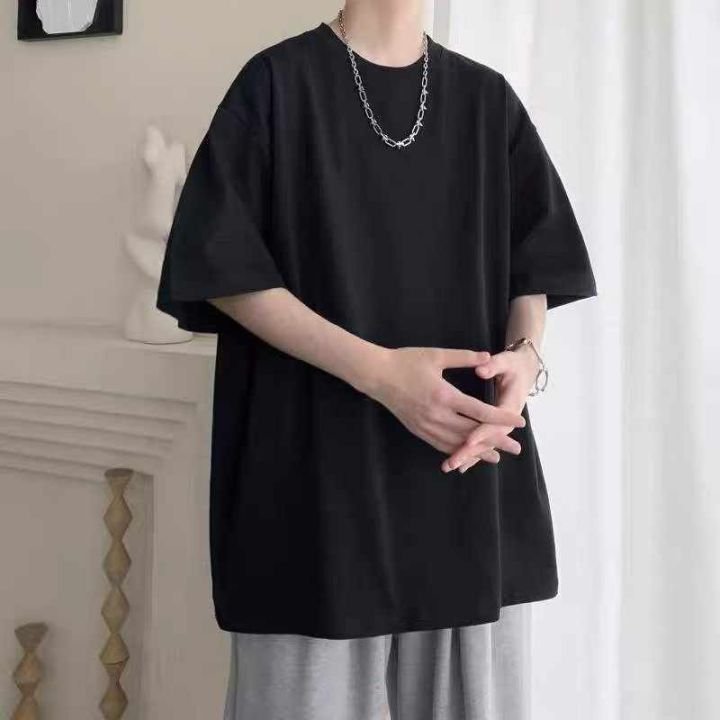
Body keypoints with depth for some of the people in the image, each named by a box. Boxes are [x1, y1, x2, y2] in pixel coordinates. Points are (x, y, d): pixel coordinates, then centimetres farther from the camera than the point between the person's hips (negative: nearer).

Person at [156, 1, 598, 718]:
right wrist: (379, 370, -17)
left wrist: (525, 355, -11)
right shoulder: (278, 82, 1)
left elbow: (532, 260, 13)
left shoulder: (488, 99, 13)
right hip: (317, 467, -3)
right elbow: (221, 267, -6)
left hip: (471, 475, 4)